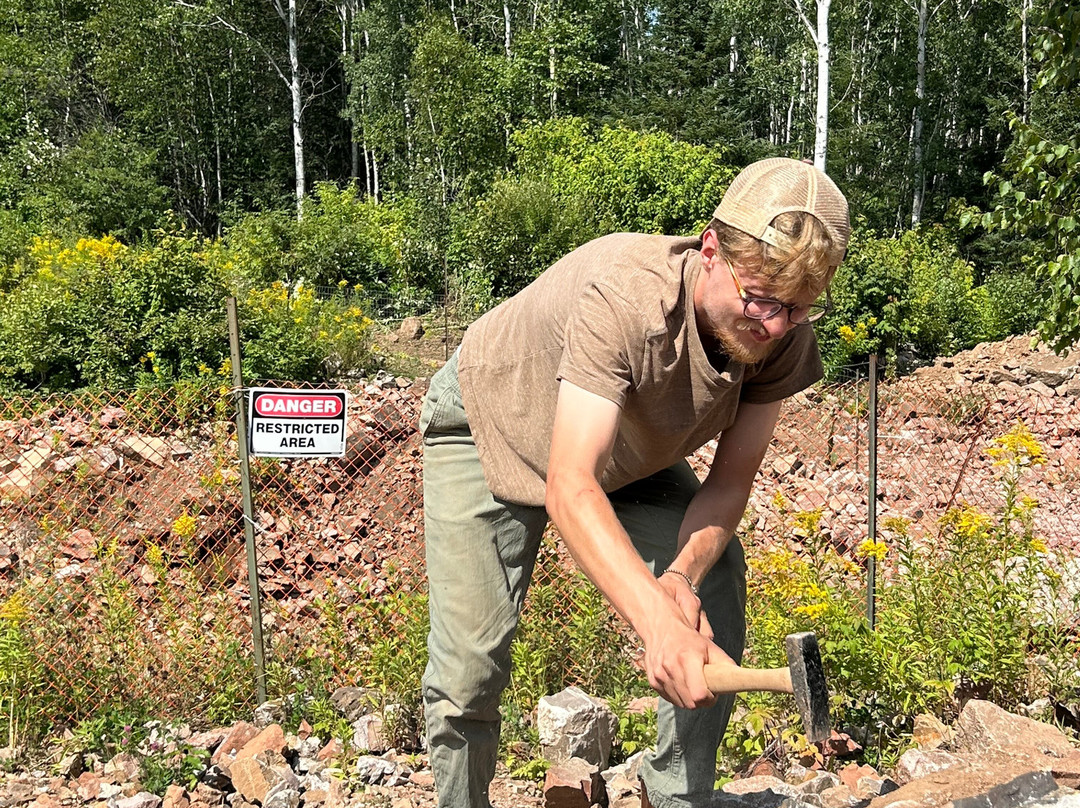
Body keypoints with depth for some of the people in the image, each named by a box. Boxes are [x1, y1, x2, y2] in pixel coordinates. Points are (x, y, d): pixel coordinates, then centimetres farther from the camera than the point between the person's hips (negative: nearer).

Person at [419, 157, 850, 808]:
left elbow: (731, 480, -14)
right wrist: (659, 623, -56)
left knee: (717, 587, -10)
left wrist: (681, 575, -33)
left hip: (627, 451, 5)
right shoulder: (625, 296, -41)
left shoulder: (781, 336, -23)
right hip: (491, 426, -5)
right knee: (469, 664, -12)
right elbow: (568, 489, -46)